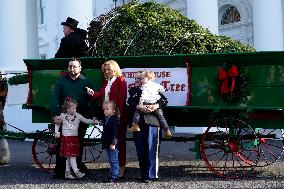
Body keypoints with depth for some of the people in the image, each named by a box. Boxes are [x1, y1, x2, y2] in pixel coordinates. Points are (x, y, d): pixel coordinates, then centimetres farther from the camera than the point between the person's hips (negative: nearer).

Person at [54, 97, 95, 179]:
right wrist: (57, 132, 2)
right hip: (66, 138, -3)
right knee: (71, 156, -9)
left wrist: (93, 121, -12)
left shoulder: (78, 116, 2)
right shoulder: (63, 116, 0)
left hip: (75, 138, 3)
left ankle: (67, 173, 13)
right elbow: (57, 124, 13)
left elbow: (86, 121, 3)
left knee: (69, 157, 7)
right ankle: (76, 172, -10)